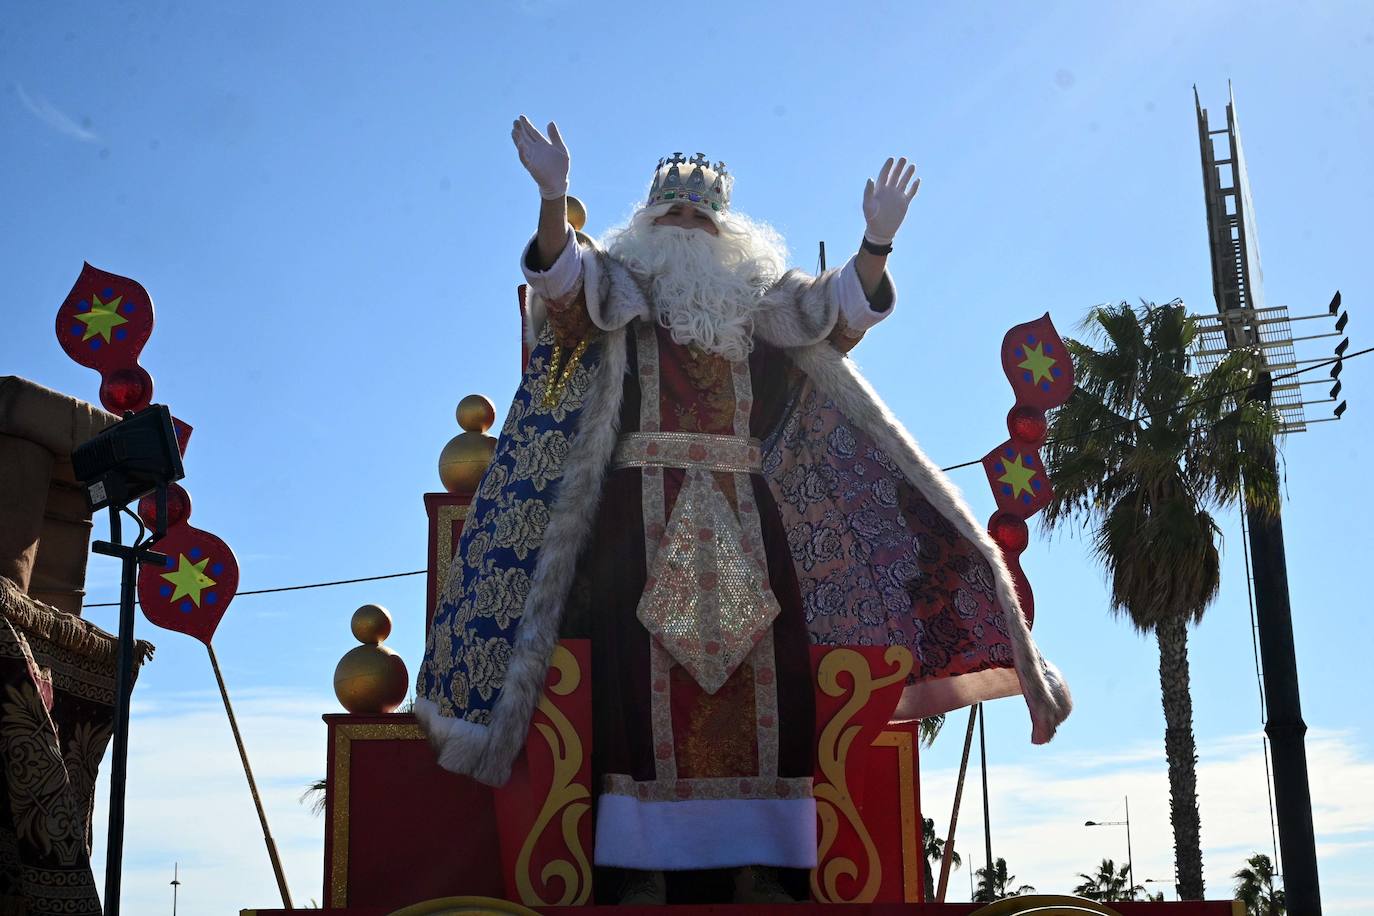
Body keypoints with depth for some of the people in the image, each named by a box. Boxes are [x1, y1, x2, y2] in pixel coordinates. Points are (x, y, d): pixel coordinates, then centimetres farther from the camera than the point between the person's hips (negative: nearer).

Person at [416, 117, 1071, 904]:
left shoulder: (761, 302, 17)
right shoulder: (616, 290, 11)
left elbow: (843, 305, 5)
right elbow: (559, 275, -8)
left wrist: (876, 242, -12)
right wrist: (554, 197, -26)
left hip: (743, 519, 3)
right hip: (645, 514, -2)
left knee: (762, 677, -5)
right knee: (647, 675, -10)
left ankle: (756, 867, -2)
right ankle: (644, 865, -9)